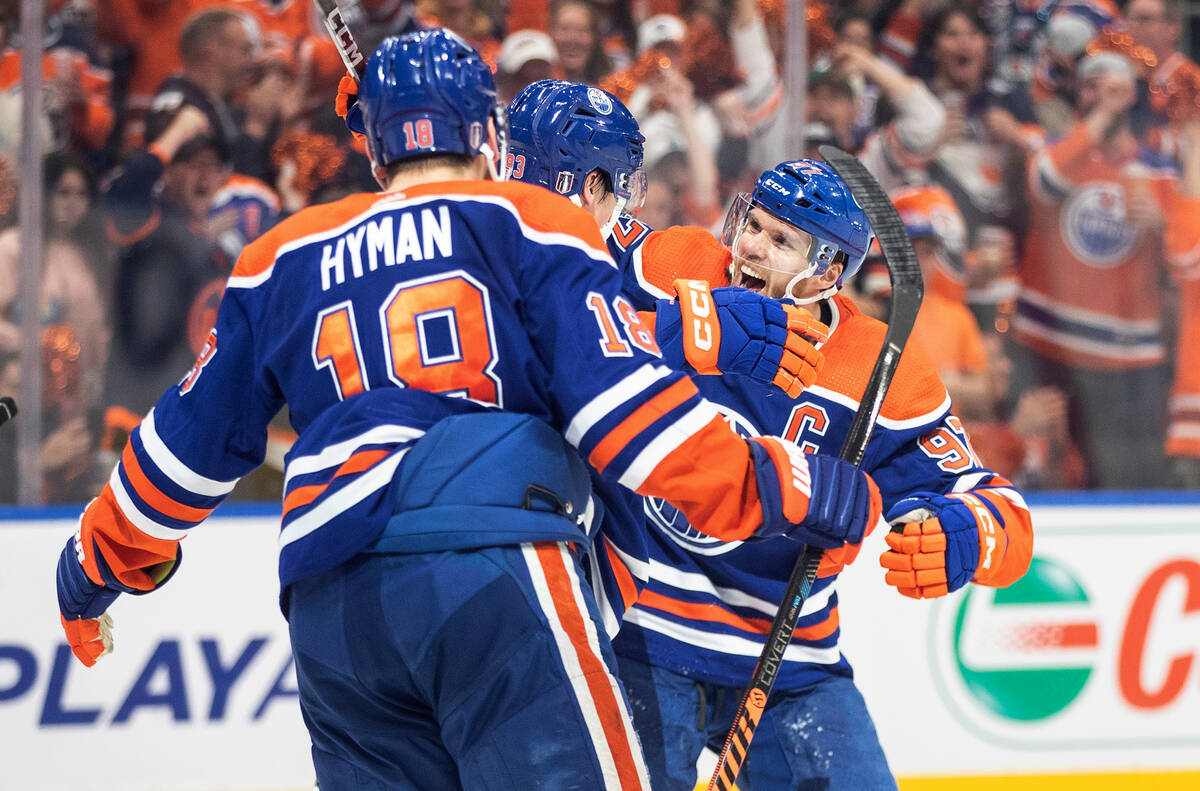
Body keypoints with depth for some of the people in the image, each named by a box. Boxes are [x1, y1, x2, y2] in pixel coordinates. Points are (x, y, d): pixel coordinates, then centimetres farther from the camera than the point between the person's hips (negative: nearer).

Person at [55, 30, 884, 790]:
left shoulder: (279, 261, 23)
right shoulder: (528, 222, 10)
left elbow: (191, 442, 28)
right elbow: (616, 396, -2)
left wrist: (97, 565, 43)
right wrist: (787, 489, 3)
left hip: (327, 602, 5)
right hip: (492, 569, -5)